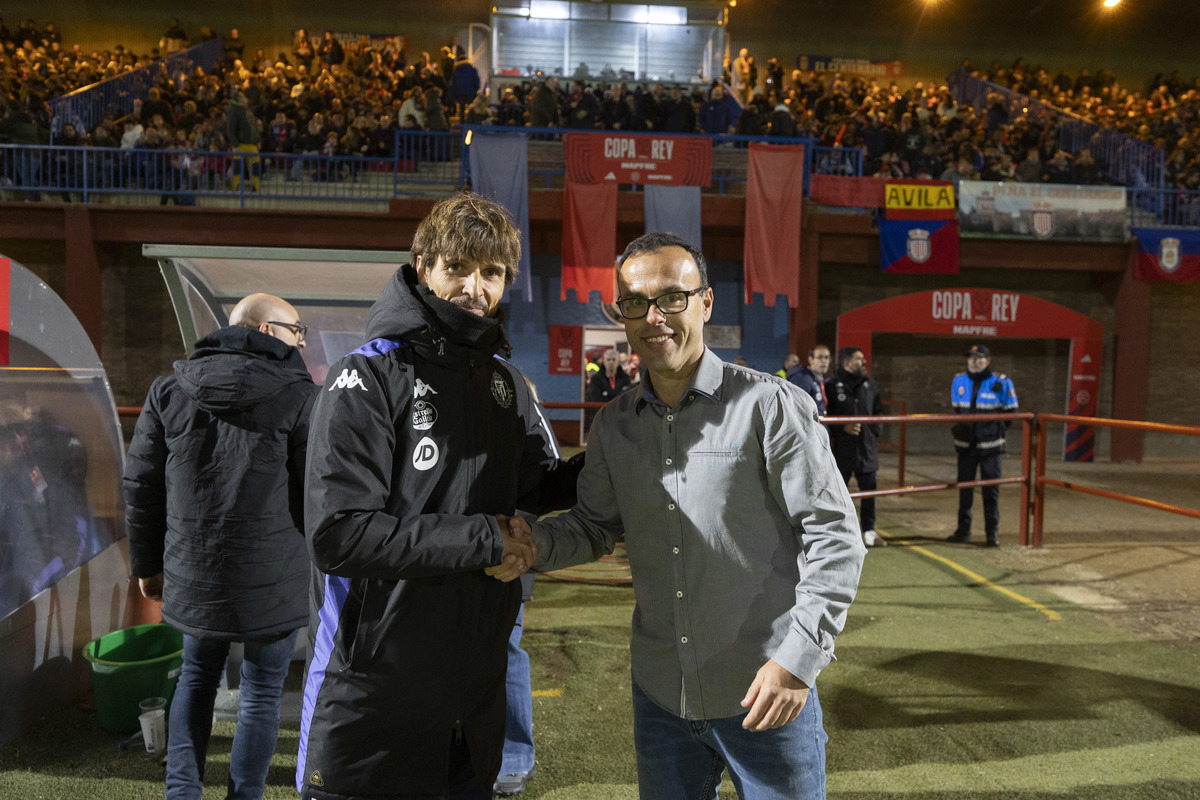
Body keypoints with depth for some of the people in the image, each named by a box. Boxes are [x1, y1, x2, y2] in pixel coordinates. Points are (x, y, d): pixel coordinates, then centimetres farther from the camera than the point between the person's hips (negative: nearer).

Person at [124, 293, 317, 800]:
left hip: (192, 574, 4)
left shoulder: (170, 388, 4)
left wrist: (147, 563, 17)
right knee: (261, 692, 13)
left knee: (197, 676, 25)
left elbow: (141, 483, 8)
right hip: (273, 579, -4)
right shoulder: (298, 396, -11)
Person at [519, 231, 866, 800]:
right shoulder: (614, 424, 3)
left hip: (768, 694, -4)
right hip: (659, 694, 5)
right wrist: (535, 542, -10)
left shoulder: (770, 406, -12)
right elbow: (596, 525, 10)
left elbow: (834, 536, -10)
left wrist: (799, 657, -17)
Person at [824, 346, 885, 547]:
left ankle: (869, 532, 23)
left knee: (869, 492, 11)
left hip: (867, 449, 5)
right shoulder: (831, 385, -7)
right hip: (841, 450, -5)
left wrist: (874, 431, 6)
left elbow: (878, 412, 17)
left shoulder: (869, 383, 9)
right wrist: (842, 428, -18)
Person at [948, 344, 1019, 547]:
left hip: (990, 446, -3)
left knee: (990, 490, 2)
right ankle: (963, 529, 22)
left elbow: (1010, 412, 3)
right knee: (964, 488, 11)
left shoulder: (1001, 383, -8)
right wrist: (958, 427, 9)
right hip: (965, 444, 3)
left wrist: (996, 429, -1)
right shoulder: (959, 381, 2)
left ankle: (992, 532, 12)